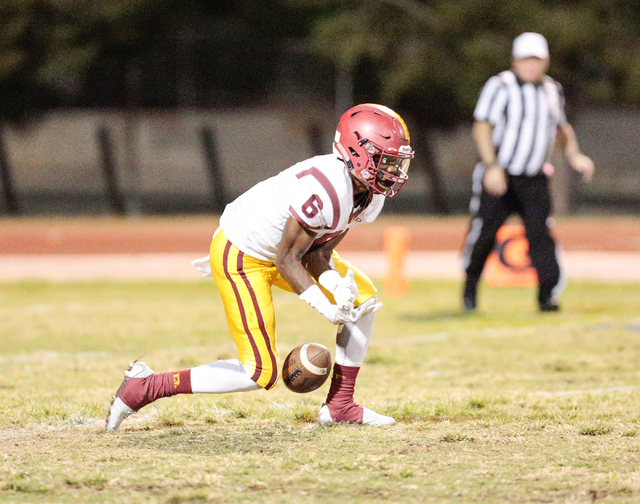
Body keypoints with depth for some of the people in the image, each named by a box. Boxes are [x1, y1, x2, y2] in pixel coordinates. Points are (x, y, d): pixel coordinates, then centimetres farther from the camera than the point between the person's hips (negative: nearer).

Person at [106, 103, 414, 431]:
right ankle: (146, 387, -4)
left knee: (363, 299, 9)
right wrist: (326, 308, -26)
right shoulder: (324, 190, -33)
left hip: (276, 247, 10)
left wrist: (335, 284, -20)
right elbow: (287, 260, -24)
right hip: (241, 256, -10)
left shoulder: (371, 194, -4)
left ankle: (340, 405, 16)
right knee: (261, 373, -10)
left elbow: (318, 250, -1)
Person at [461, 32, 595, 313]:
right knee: (484, 231, -1)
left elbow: (561, 129, 26)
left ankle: (548, 294, -12)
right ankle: (470, 285, 22)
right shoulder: (500, 87, -9)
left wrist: (574, 156, 9)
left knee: (540, 231, -10)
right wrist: (492, 167, -23)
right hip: (499, 176, -4)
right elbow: (482, 127, -14)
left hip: (534, 179, 4)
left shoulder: (552, 91, 10)